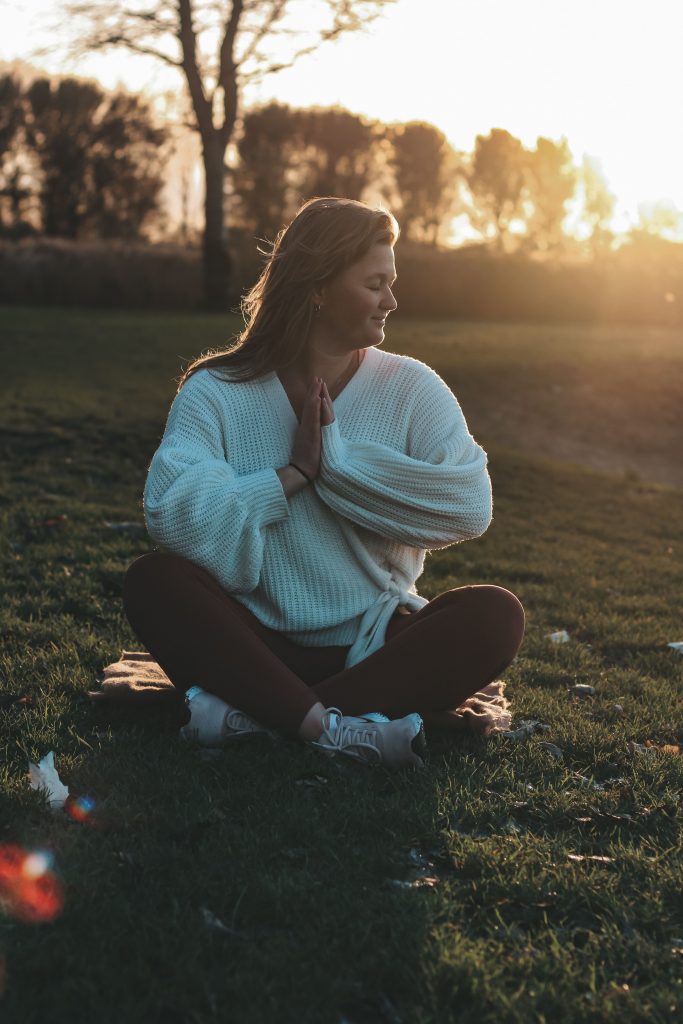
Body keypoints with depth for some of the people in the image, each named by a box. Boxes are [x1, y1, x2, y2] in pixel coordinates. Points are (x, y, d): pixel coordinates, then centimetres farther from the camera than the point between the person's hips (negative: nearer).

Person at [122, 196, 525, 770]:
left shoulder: (412, 389, 1)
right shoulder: (215, 392, -3)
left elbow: (470, 506, -14)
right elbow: (170, 512, -19)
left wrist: (336, 457, -14)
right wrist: (295, 474, -15)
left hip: (374, 644, 1)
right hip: (255, 640, -1)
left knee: (495, 616, -25)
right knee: (153, 582, -26)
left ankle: (252, 713, -28)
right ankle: (337, 730, -34)